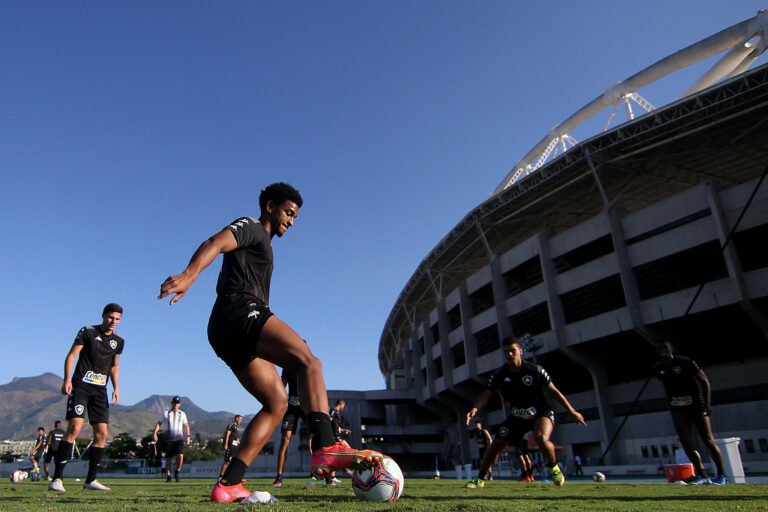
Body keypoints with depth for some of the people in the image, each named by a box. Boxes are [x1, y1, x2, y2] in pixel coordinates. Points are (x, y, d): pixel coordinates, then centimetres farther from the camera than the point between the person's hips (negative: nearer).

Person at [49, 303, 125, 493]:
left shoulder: (118, 341, 11)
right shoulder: (87, 331, -2)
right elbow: (71, 355, -3)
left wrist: (116, 388, 8)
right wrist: (67, 379, -15)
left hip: (100, 390, 5)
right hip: (81, 386, -5)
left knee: (102, 433, 0)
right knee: (75, 427, -18)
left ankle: (90, 480, 10)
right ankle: (56, 479, -12)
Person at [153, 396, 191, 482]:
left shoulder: (182, 414, 12)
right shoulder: (165, 413, 9)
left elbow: (186, 425, 17)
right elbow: (159, 423, 3)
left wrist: (188, 436, 10)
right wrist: (155, 433, -12)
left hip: (179, 438, 0)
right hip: (169, 439, 0)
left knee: (180, 456, -17)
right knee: (168, 458, 1)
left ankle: (177, 472, 4)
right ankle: (168, 476, 16)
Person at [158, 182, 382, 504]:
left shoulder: (262, 243, 35)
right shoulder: (250, 226, 8)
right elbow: (215, 243, -12)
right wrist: (190, 274, -34)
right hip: (240, 312, -10)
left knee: (277, 402, 4)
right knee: (309, 362, -25)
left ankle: (228, 485, -1)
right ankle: (326, 448, -45)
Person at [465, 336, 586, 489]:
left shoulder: (535, 370, -18)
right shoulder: (500, 374, -12)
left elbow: (553, 391, -9)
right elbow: (486, 394, -12)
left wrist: (572, 411, -9)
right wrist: (474, 408, -32)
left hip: (540, 412, -3)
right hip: (517, 415, 3)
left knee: (541, 438, -34)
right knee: (495, 446, -1)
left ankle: (554, 467, -3)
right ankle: (480, 479, 17)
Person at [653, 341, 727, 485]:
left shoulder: (686, 362, -15)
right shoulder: (658, 369, -1)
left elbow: (704, 381, -10)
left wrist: (707, 404, -15)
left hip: (696, 406, -4)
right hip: (678, 409, 4)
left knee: (708, 440, 0)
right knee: (686, 442, -7)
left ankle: (721, 476, 12)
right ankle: (702, 476, -2)